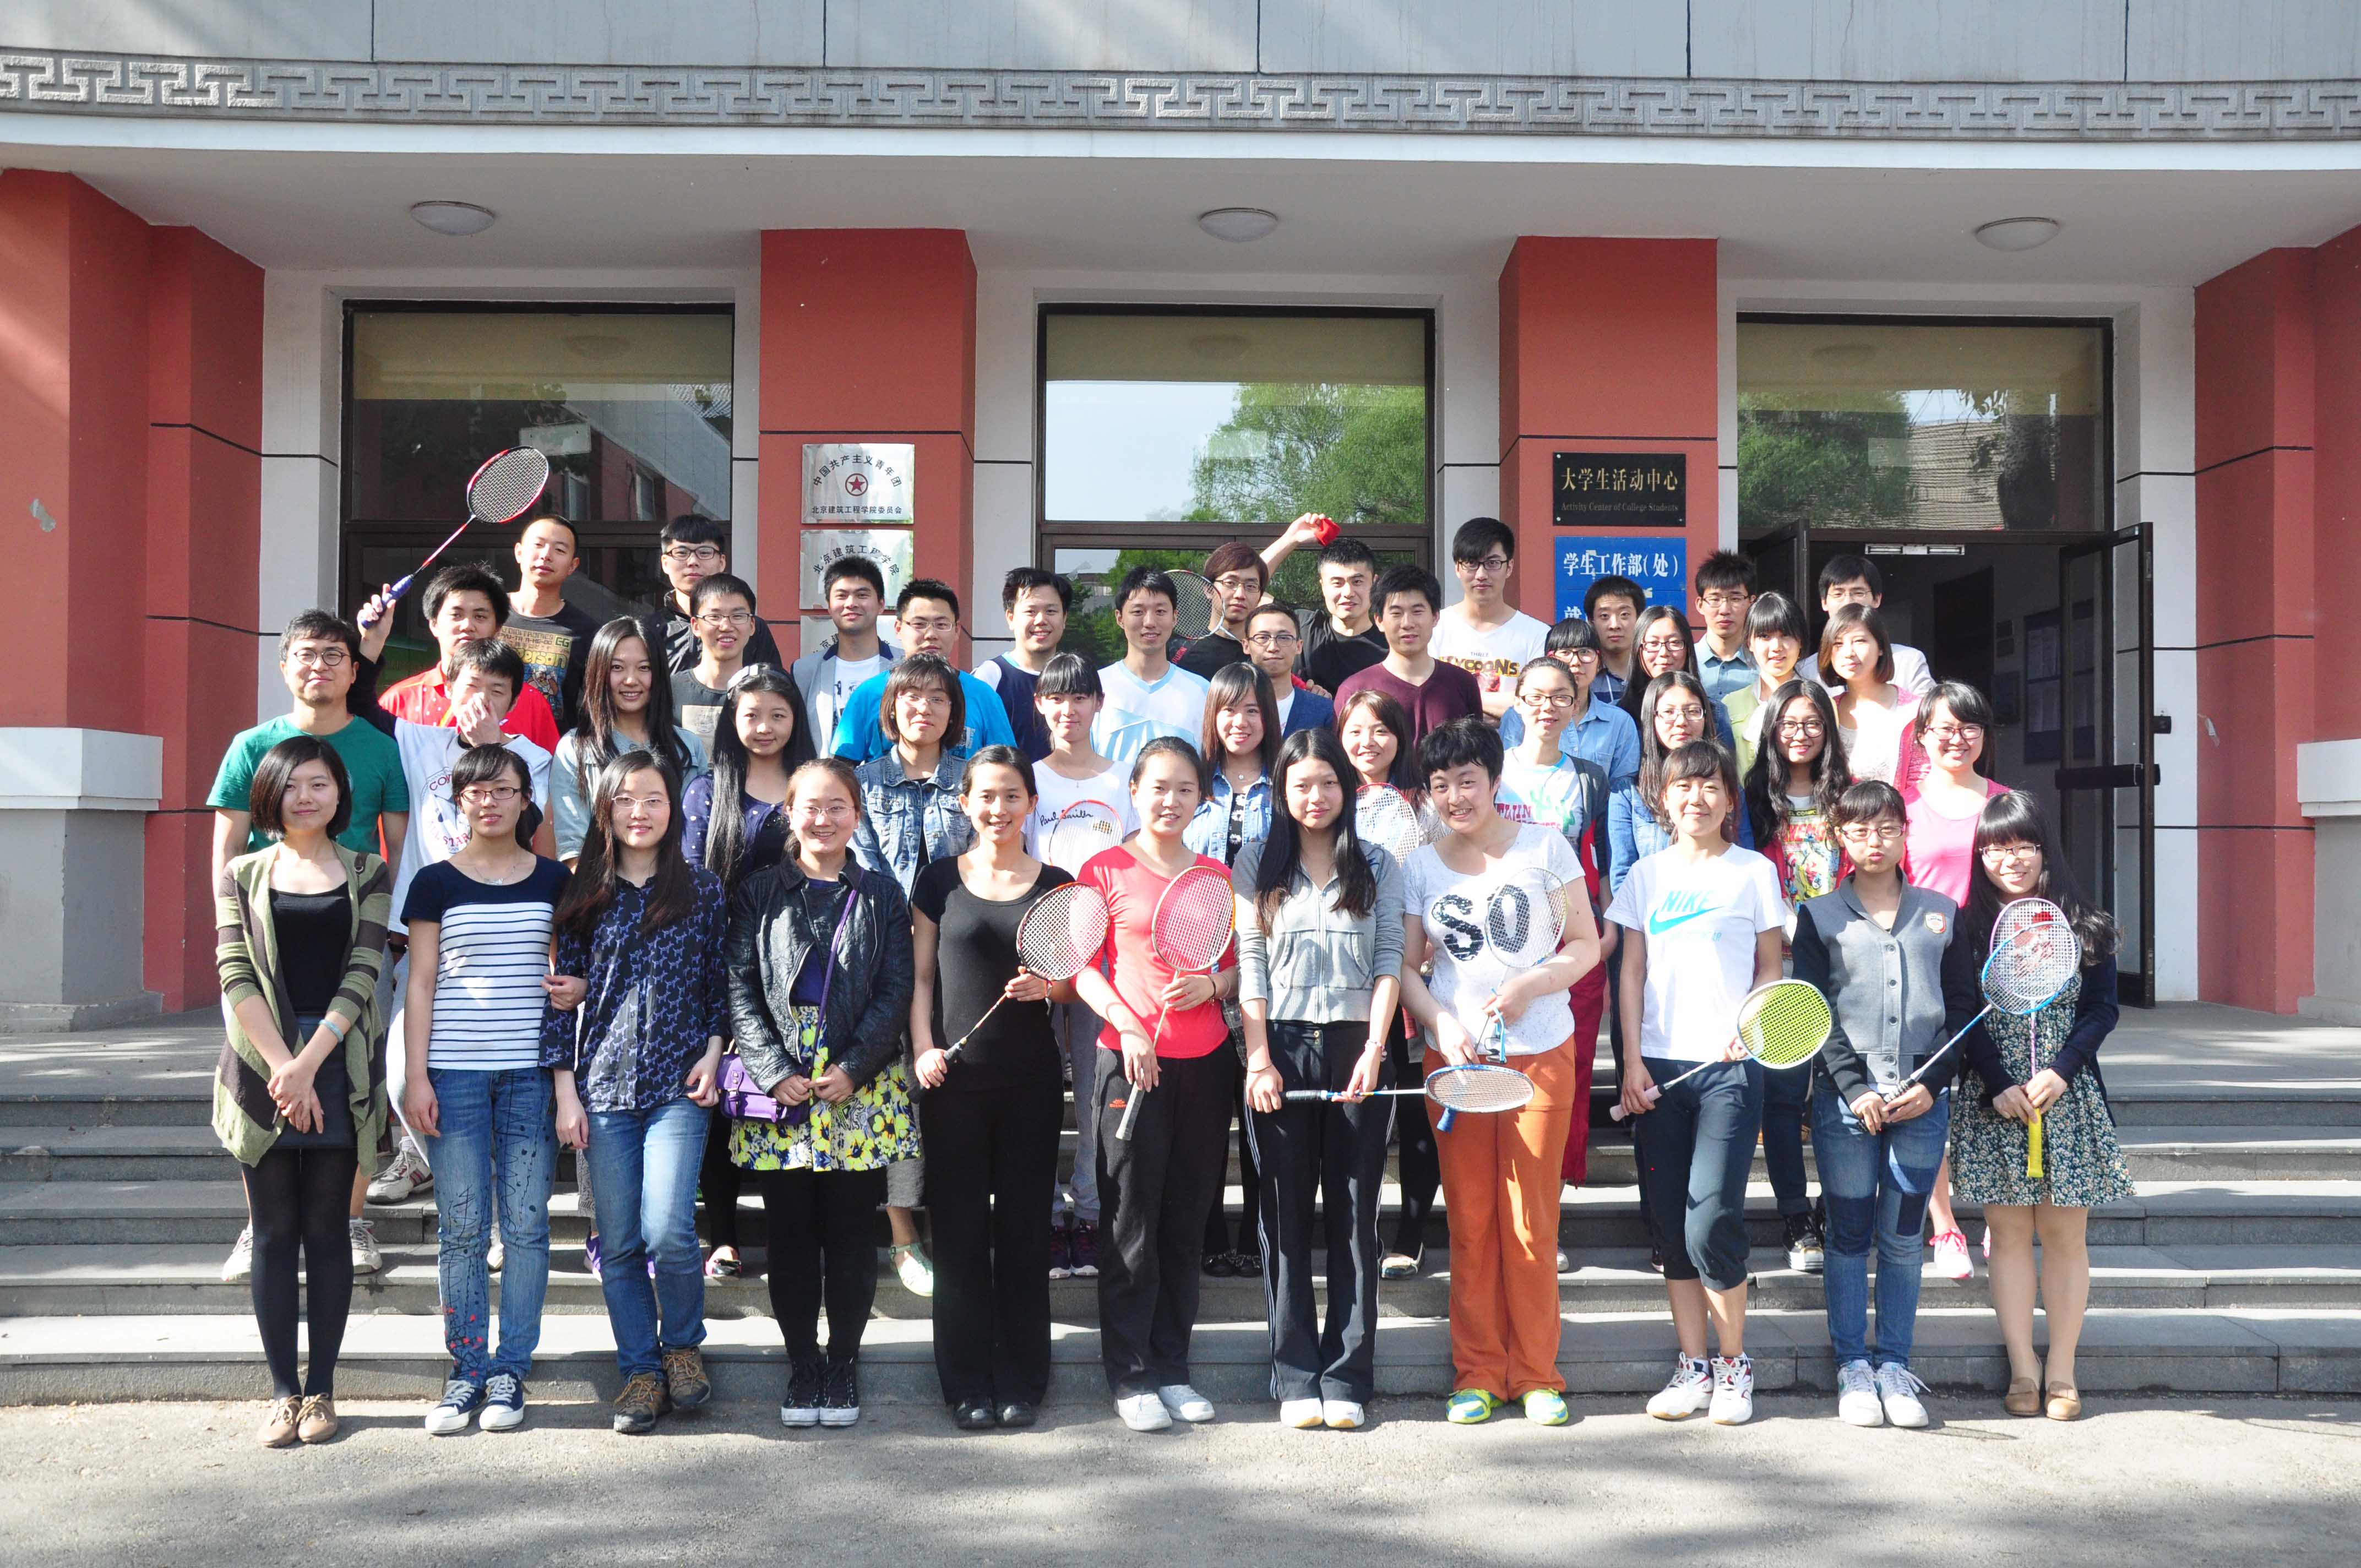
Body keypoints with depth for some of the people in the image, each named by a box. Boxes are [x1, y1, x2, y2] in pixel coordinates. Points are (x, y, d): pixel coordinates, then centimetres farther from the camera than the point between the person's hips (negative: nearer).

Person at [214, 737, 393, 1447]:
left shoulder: (367, 873, 6)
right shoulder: (242, 875, 8)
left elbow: (363, 974, -3)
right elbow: (236, 975, -1)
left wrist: (309, 1062, -13)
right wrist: (281, 1065, -12)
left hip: (339, 1064, -1)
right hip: (262, 1063, 1)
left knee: (327, 1229, 4)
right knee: (274, 1231, 4)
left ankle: (321, 1388, 11)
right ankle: (283, 1390, 10)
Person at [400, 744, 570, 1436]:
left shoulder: (554, 880, 7)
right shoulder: (435, 883, 4)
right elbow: (421, 984, 3)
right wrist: (416, 1075, -3)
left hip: (531, 1071, 1)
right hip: (454, 1071, -1)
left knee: (525, 1223, 1)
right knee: (461, 1226, 2)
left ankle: (511, 1369, 11)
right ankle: (467, 1370, 12)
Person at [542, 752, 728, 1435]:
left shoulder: (703, 890, 5)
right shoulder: (583, 897, 6)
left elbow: (721, 985, 9)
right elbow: (562, 996, 5)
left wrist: (712, 1052, -4)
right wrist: (565, 1091, 1)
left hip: (677, 1084, -1)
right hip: (602, 1088, 2)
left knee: (668, 1230, -13)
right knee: (620, 1242, 3)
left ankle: (682, 1345, 13)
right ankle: (641, 1370, 17)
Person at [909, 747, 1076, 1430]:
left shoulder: (1055, 885, 5)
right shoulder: (941, 880, 5)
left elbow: (1075, 981, 11)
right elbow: (921, 976, 7)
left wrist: (1050, 986, -11)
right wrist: (923, 1048, -6)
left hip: (1031, 1078, 0)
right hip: (954, 1074, 0)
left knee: (1024, 1224, 6)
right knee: (960, 1225, 3)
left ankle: (1022, 1381, 16)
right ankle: (968, 1384, 13)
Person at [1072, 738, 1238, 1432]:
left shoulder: (1216, 874, 11)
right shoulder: (1107, 869, 0)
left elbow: (1239, 965, 14)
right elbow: (1084, 966, -1)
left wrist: (1211, 986, -7)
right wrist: (1126, 1023, -15)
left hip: (1207, 1062, 4)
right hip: (1132, 1059, -4)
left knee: (1187, 1221, 10)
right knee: (1132, 1222, 0)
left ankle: (1173, 1367, 21)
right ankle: (1131, 1376, 10)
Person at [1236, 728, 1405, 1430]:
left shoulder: (1378, 866, 9)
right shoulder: (1257, 863, 8)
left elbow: (1389, 961, 3)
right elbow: (1250, 963, 3)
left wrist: (1374, 1049, -10)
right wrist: (1259, 1058, -6)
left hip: (1356, 1049, 0)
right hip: (1281, 1048, 0)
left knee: (1354, 1213, 2)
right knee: (1286, 1215, 2)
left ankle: (1347, 1378, 8)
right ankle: (1295, 1378, 8)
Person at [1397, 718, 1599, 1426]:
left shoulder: (1545, 845, 2)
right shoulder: (1419, 865, 7)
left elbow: (1586, 944, 3)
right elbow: (1406, 967, 8)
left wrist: (1529, 986, -13)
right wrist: (1442, 1022, -10)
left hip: (1540, 1054, -1)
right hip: (1455, 1056, 2)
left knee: (1531, 1221, 2)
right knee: (1469, 1220, 4)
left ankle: (1536, 1373, 14)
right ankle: (1478, 1371, 16)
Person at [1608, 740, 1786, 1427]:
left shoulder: (1753, 871, 5)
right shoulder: (1647, 874, 11)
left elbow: (1770, 967, 8)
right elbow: (1632, 973, 10)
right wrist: (1632, 1061, 2)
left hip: (1728, 1066, -3)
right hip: (1658, 1065, 3)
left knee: (1712, 1222, -9)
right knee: (1671, 1225, 4)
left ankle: (1735, 1364, 8)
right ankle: (1694, 1366, 15)